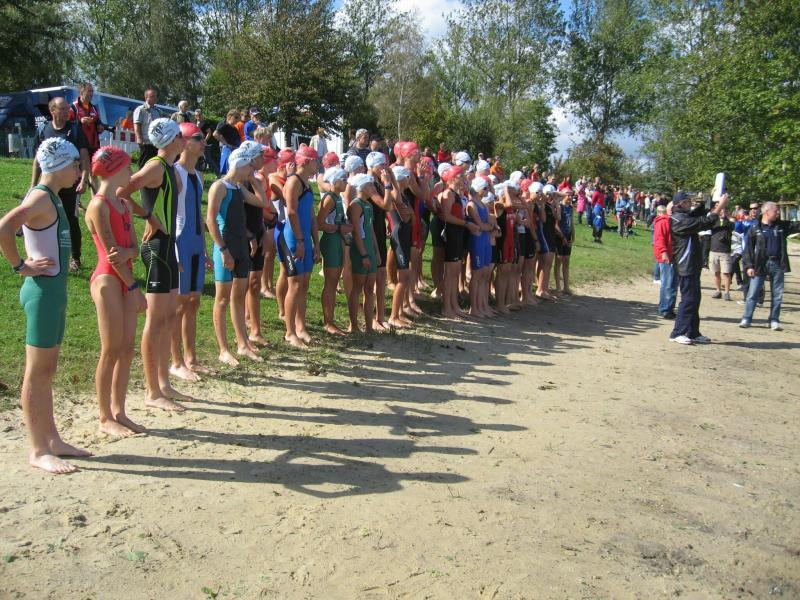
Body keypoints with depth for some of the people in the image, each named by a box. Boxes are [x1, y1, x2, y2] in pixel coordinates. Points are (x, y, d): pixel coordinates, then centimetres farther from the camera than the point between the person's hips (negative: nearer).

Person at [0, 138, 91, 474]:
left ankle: (52, 440, 25)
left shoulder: (50, 197, 12)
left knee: (47, 371, 14)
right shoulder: (41, 197, -16)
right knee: (36, 372, -2)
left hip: (53, 290, 10)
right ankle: (38, 451, 7)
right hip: (43, 291, -10)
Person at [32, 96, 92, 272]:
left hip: (71, 184, -2)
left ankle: (75, 259, 12)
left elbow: (84, 156, -5)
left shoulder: (75, 129, -2)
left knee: (72, 220, 0)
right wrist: (33, 185, 6)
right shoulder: (43, 131, 4)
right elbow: (37, 159, 9)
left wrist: (84, 179, -16)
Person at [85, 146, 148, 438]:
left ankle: (118, 412, 19)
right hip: (107, 281, -8)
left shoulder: (123, 204, 14)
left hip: (125, 280, 8)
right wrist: (135, 288, -12)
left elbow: (133, 247, 9)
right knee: (112, 351, -3)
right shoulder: (99, 206, -12)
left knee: (127, 349, 9)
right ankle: (105, 419, 9)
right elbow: (110, 252, -15)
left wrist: (126, 252, -15)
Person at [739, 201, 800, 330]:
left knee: (777, 295, 7)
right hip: (760, 265, -4)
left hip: (777, 265, 4)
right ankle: (746, 319, 4)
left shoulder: (782, 226, 10)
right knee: (753, 293, -3)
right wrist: (749, 266, -9)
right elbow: (748, 249, -2)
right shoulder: (755, 229, -1)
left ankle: (774, 321, 15)